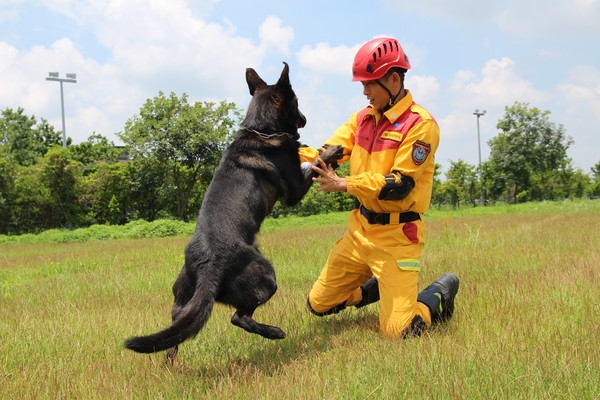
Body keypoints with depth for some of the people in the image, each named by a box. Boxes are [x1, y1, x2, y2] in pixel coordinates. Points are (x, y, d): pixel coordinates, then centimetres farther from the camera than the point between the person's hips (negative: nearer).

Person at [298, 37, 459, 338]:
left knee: (397, 331, -9)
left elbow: (399, 186, -22)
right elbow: (325, 153, -1)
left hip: (396, 235, -7)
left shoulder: (420, 124, -14)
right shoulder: (363, 118, 8)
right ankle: (380, 286, 34)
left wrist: (343, 184, -29)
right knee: (318, 305, 12)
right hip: (360, 230, 7)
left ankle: (441, 294, 21)